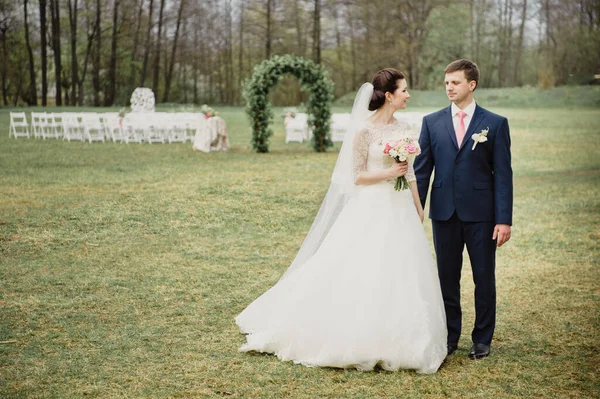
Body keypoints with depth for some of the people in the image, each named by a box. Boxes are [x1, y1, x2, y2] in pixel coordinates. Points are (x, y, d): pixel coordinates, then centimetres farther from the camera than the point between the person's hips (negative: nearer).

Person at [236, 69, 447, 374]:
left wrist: (418, 207, 14)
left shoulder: (403, 129, 10)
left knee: (400, 276, 7)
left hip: (401, 209, 7)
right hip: (372, 210, -7)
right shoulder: (365, 130, -9)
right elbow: (357, 176, -8)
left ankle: (396, 341, 17)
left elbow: (410, 172, 15)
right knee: (362, 276, -4)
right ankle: (354, 341, 10)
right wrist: (388, 173, -18)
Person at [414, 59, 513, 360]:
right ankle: (449, 337, 22)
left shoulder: (495, 123, 0)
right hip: (444, 212, 2)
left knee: (484, 278, 6)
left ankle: (482, 339, 20)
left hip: (481, 214, -2)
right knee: (447, 278, 9)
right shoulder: (432, 122, 6)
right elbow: (422, 170, 6)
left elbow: (503, 174, -2)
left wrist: (504, 219, -8)